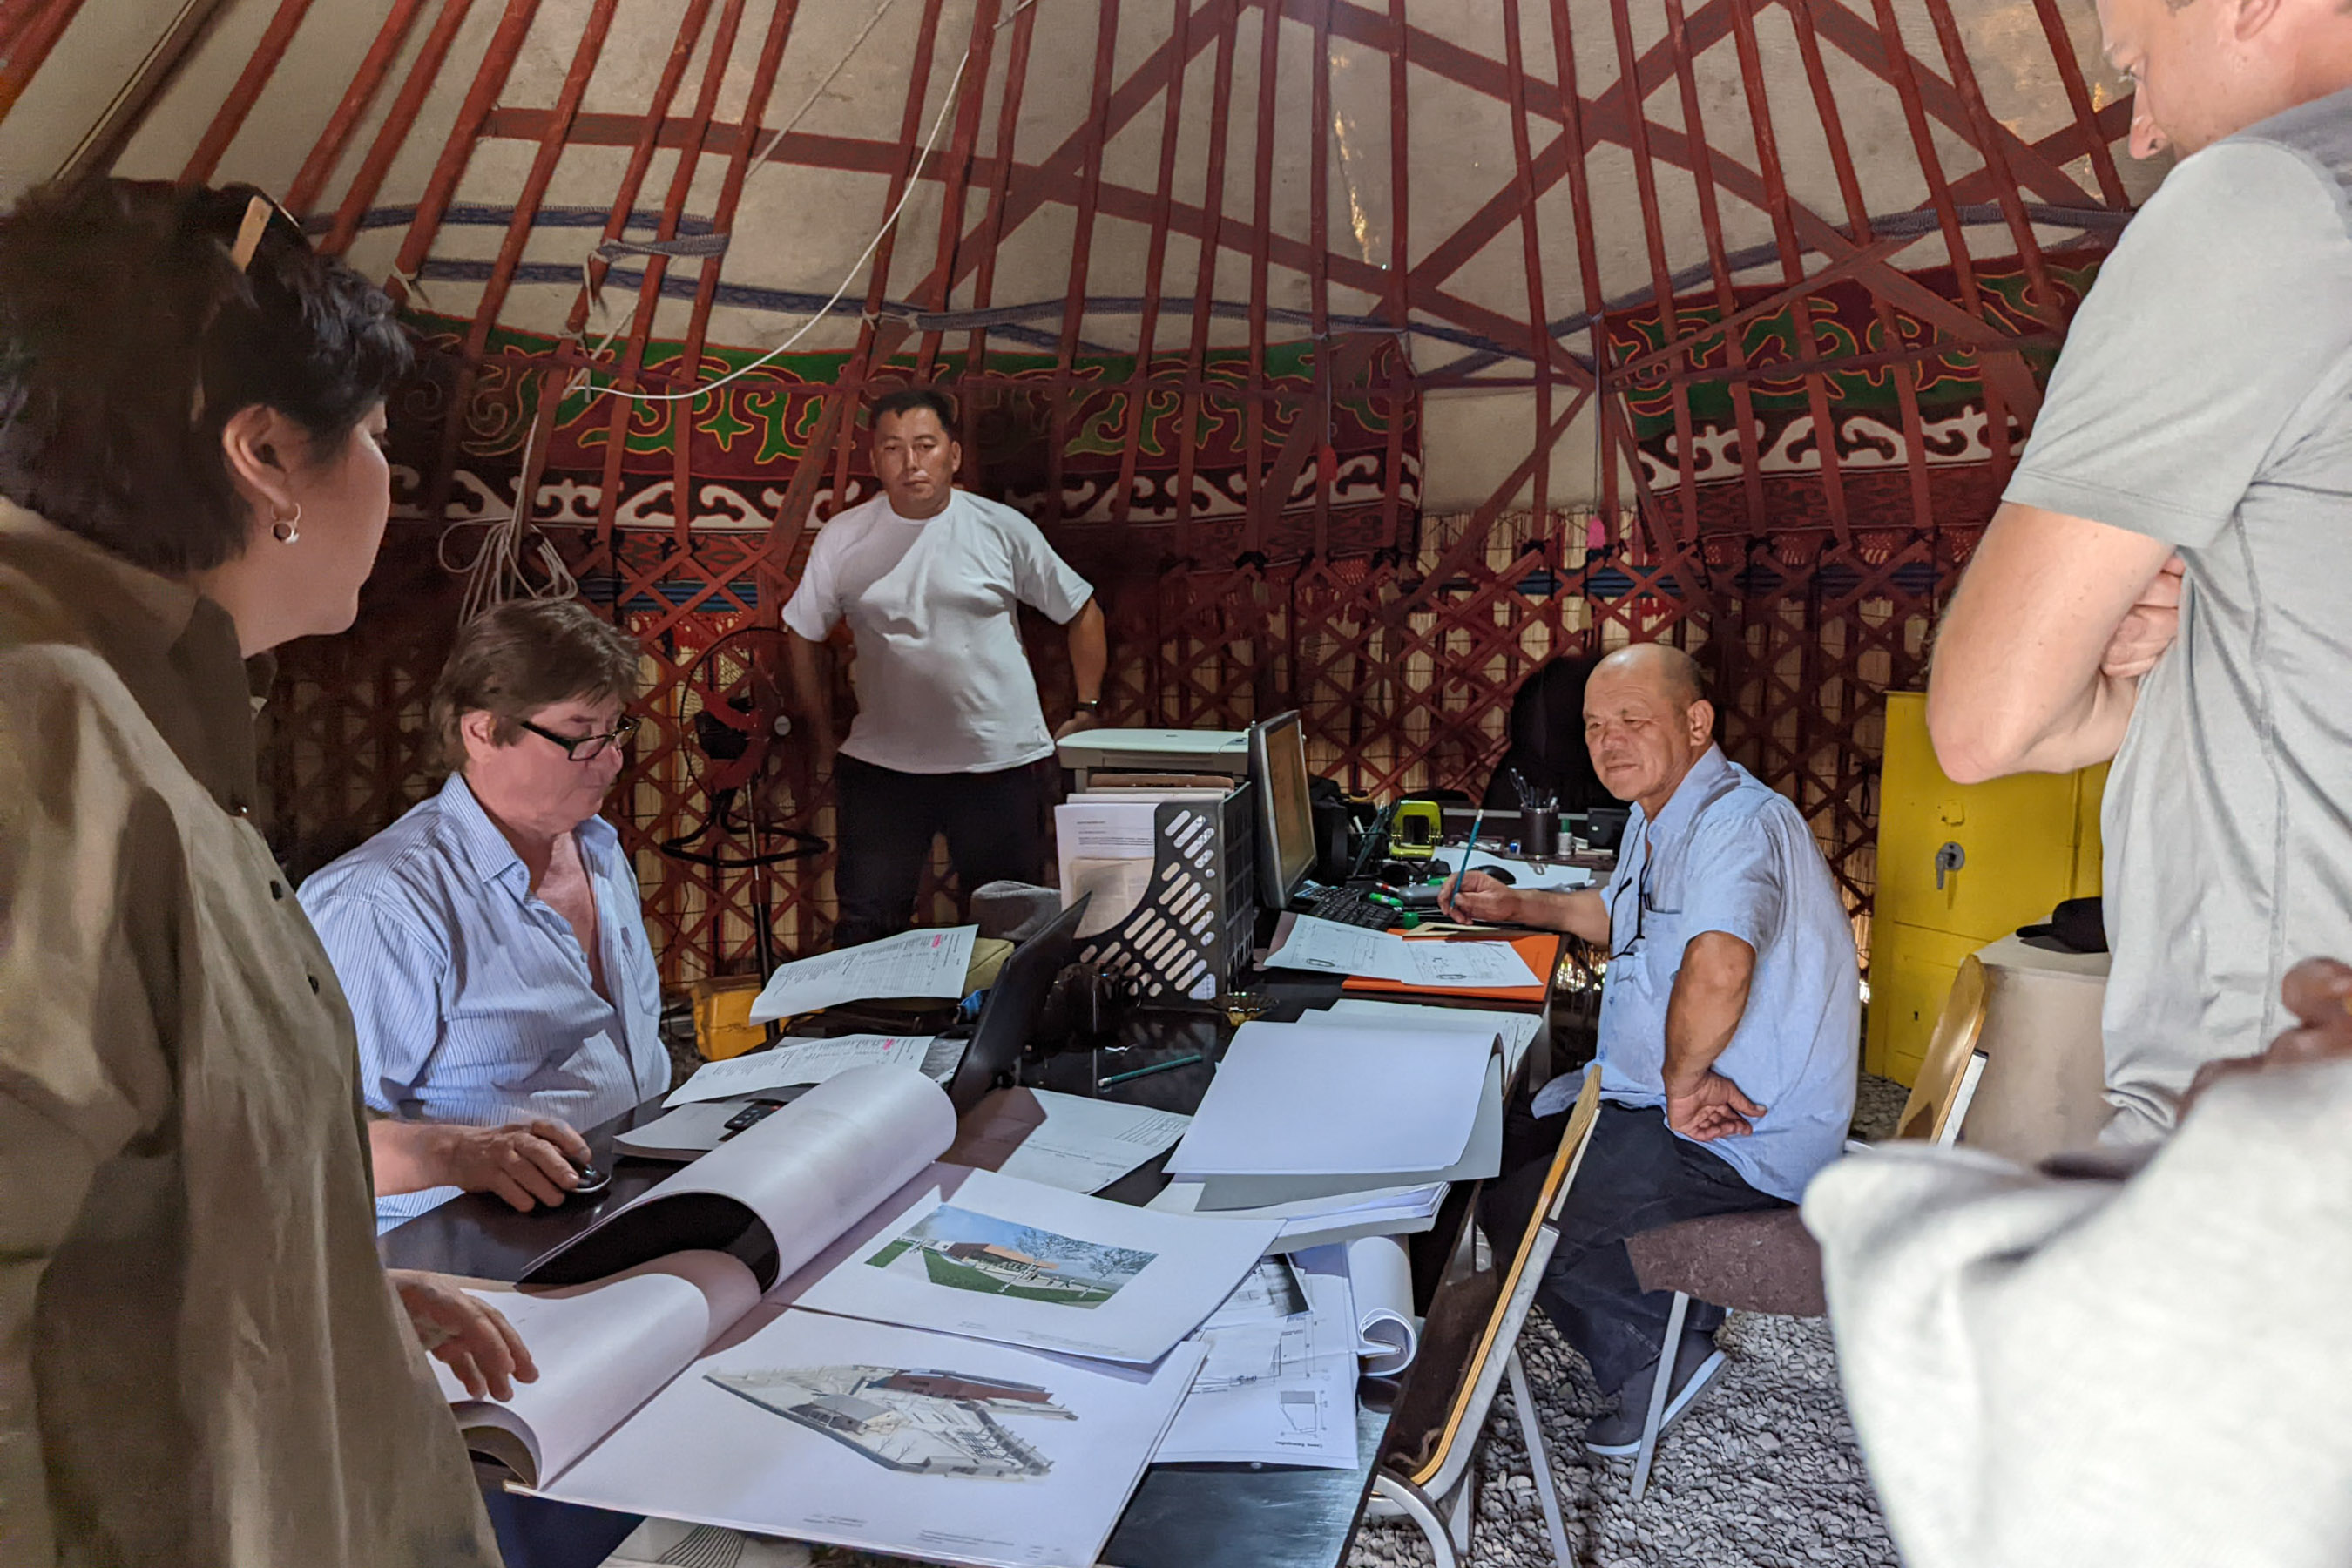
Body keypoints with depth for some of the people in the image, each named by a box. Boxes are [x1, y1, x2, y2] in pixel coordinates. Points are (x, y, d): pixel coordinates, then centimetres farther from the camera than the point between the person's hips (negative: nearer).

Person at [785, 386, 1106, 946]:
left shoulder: (1003, 529, -2)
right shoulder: (843, 538, 0)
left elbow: (1082, 613, 7)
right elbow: (804, 635, 12)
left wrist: (1086, 711, 3)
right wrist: (826, 733, 10)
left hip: (1002, 760, 0)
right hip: (882, 765, 1)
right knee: (864, 931, 4)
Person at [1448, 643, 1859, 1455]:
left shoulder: (1737, 823, -25)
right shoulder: (1660, 818, 10)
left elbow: (1717, 966, -45)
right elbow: (1622, 917, 31)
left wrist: (1683, 1082, -31)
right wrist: (1519, 906, 24)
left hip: (1742, 1138, -10)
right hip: (1658, 1091, 10)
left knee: (1515, 1212, -10)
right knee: (1500, 1148, 15)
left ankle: (1658, 1357, 8)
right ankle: (1669, 1299, 19)